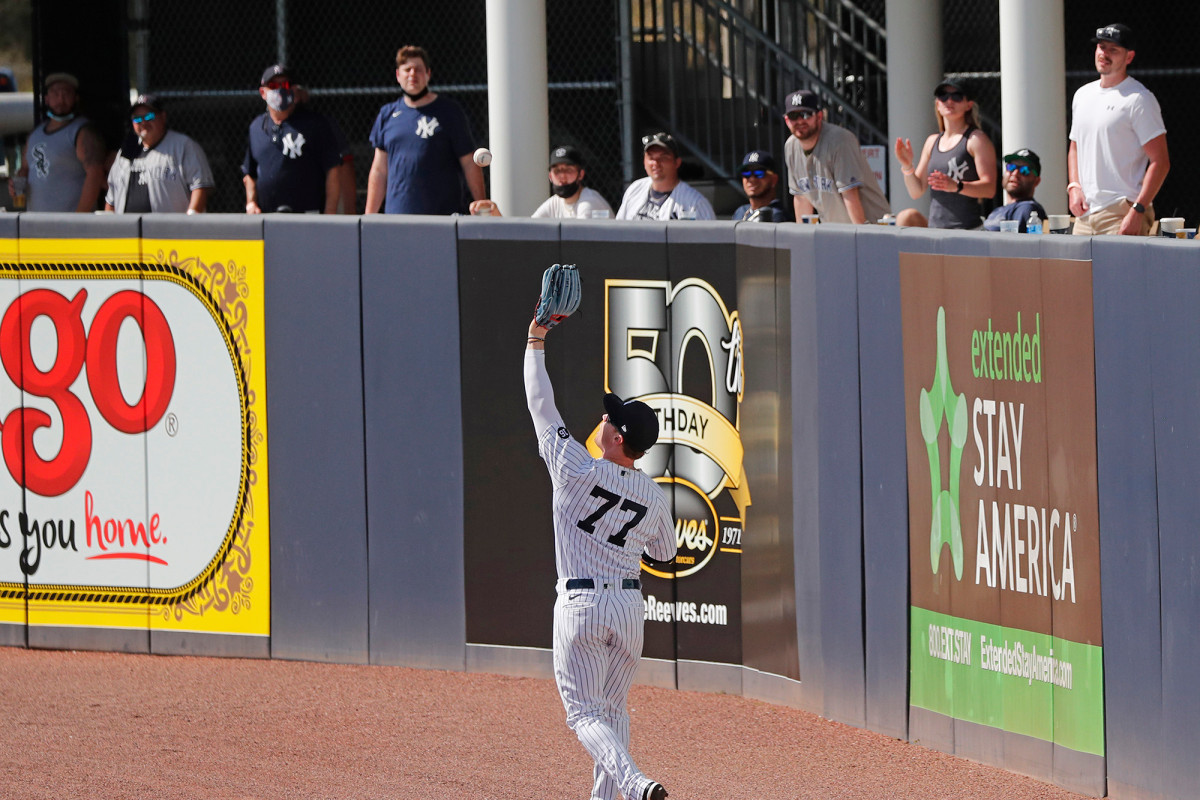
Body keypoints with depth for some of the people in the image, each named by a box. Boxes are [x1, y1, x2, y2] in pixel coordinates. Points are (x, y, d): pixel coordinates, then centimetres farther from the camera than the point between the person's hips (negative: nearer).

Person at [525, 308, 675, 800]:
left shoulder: (578, 471, -12)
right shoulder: (653, 497, 1)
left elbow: (541, 407, -4)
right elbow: (665, 552, 19)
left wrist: (535, 342, 4)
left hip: (580, 604, -5)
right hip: (630, 605, 5)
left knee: (585, 713, -3)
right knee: (613, 708, 21)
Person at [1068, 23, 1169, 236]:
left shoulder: (1139, 99, -5)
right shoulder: (1082, 95, 18)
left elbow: (1160, 162, -10)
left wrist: (1138, 211, -19)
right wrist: (1073, 187, 8)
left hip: (1122, 213, -7)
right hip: (1085, 213, 7)